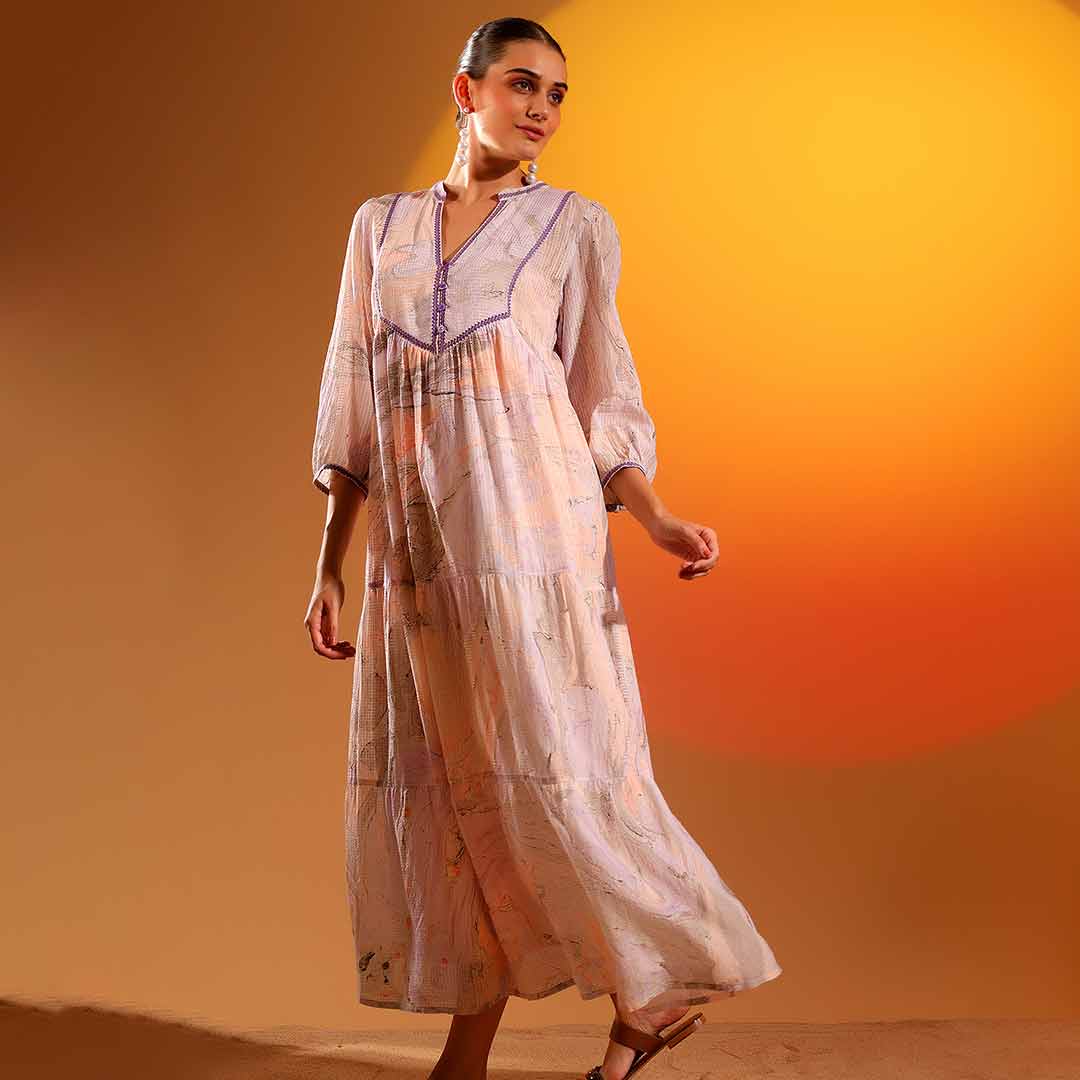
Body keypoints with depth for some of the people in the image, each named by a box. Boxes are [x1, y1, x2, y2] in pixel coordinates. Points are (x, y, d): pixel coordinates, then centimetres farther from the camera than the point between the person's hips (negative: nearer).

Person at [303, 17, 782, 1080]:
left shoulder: (575, 224, 8)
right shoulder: (381, 224, 14)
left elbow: (601, 398, 8)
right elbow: (351, 406, 12)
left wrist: (658, 521, -6)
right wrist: (331, 563, 9)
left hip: (528, 521, -3)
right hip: (415, 542, 3)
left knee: (546, 772, -6)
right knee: (447, 786, 6)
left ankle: (650, 992, 17)